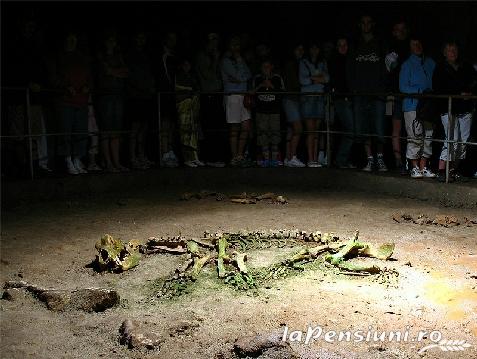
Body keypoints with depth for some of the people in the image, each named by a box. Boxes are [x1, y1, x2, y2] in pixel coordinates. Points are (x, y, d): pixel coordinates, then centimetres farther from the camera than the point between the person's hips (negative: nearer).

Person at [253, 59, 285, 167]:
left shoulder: (277, 78, 5)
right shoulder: (257, 78, 10)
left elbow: (283, 92, -1)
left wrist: (272, 86, -13)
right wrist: (260, 86, -6)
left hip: (274, 110, -1)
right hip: (261, 110, 1)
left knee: (275, 132, -4)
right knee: (262, 133, -2)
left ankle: (275, 158, 2)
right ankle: (266, 158, 4)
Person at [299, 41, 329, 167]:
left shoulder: (323, 63, 19)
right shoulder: (304, 63, 8)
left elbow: (327, 78, 6)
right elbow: (302, 80, -4)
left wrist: (313, 77, -8)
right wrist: (318, 79, -5)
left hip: (320, 97, 3)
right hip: (308, 97, -3)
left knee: (316, 130, 2)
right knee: (310, 130, -10)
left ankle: (315, 159, 2)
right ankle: (310, 159, -11)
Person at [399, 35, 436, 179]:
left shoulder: (431, 63, 16)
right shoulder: (407, 65, 2)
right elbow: (403, 87, -5)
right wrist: (420, 91, -15)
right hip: (413, 105, -5)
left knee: (428, 137, 4)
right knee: (415, 137, -8)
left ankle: (423, 167, 11)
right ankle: (415, 168, 1)